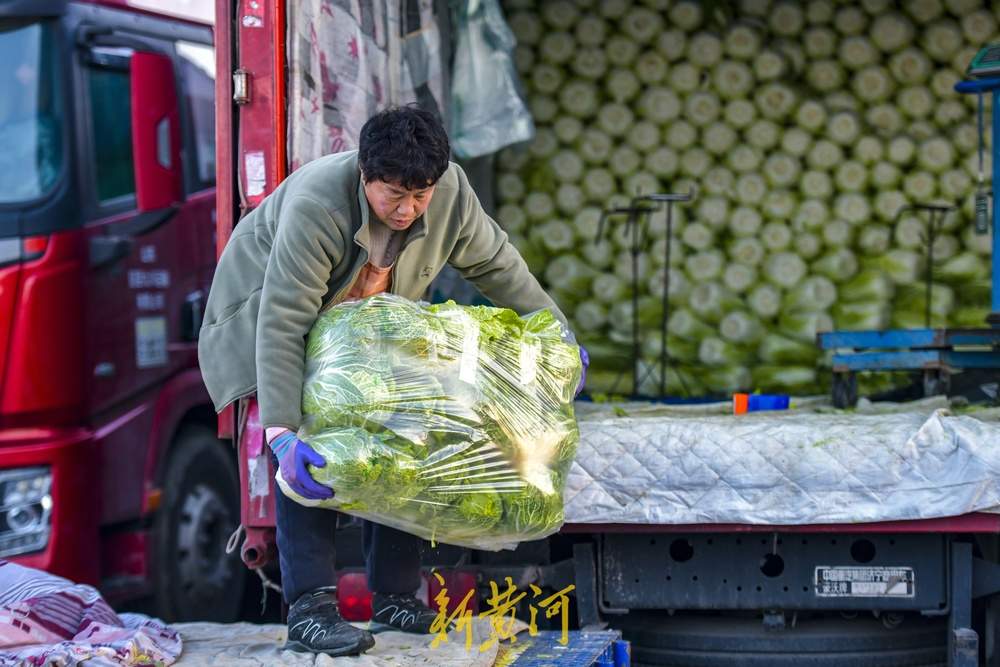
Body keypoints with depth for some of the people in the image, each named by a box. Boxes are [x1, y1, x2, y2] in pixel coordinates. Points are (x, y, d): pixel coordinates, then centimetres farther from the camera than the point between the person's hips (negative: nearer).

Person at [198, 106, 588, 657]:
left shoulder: (450, 191, -23)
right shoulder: (314, 207, -39)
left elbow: (496, 266, -5)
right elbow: (282, 326, -41)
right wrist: (283, 433, -46)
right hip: (267, 313, -5)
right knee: (308, 458, -21)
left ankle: (394, 597, 6)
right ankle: (308, 609, -20)